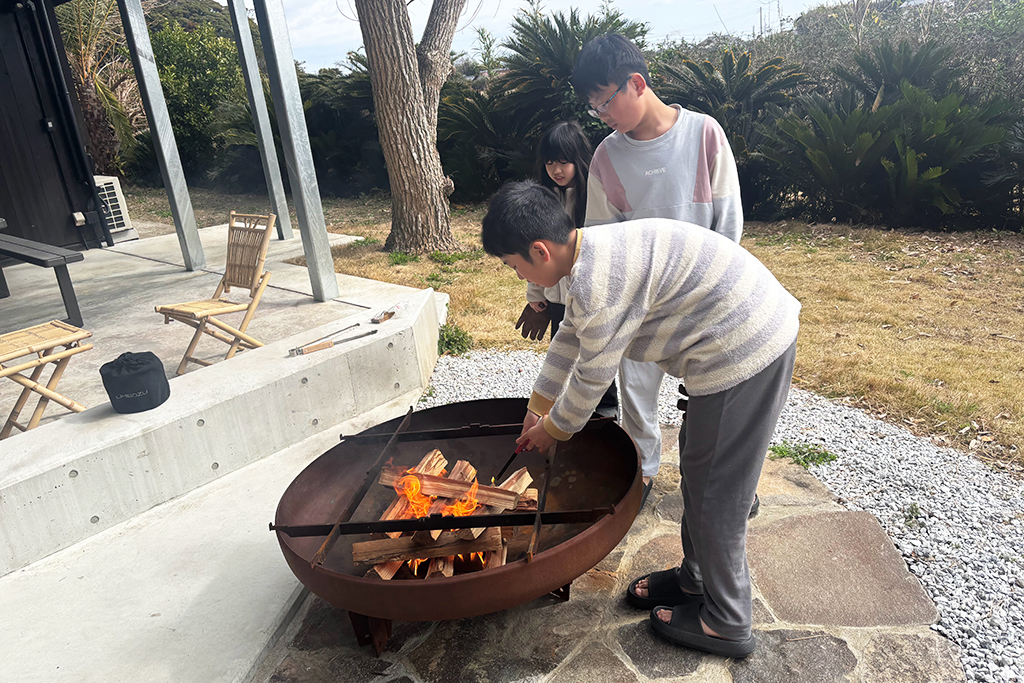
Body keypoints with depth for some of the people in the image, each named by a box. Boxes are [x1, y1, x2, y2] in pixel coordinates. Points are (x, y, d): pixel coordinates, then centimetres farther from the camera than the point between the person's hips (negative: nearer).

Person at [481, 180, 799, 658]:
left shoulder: (597, 282, -25)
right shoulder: (591, 253, 9)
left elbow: (593, 376, -14)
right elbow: (569, 339, 21)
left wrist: (554, 428, 5)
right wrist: (537, 409, 28)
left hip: (745, 348, -10)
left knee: (715, 492, 3)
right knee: (699, 474, 21)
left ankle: (726, 625, 22)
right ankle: (696, 578, 40)